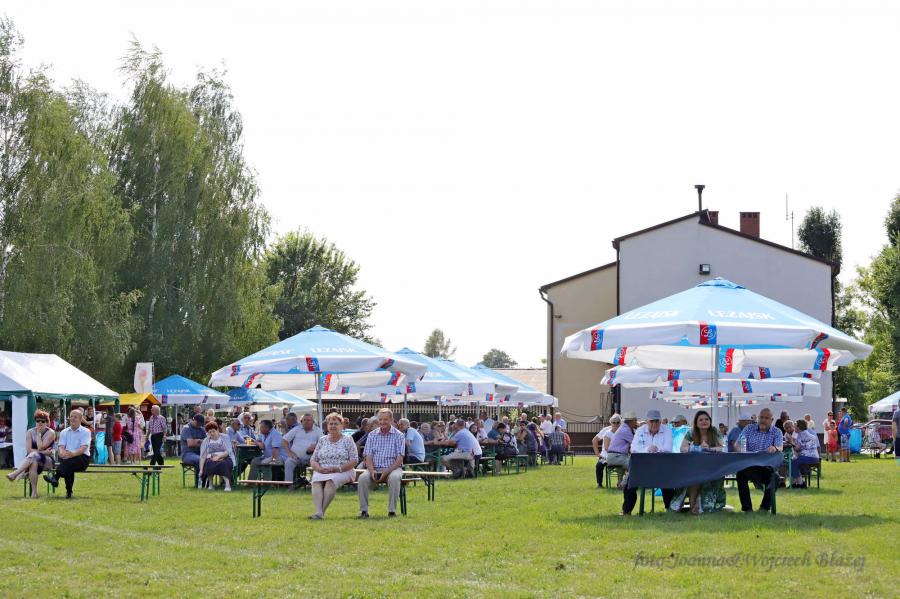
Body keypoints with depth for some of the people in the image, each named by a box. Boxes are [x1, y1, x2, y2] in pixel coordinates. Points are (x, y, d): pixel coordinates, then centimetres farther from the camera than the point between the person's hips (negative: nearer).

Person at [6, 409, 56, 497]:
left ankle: (15, 474, -50)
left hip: (47, 460, -2)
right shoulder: (30, 432, 7)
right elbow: (28, 450, -5)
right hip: (30, 459, 2)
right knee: (34, 462, -38)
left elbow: (40, 448, -15)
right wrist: (44, 452, -14)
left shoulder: (50, 433, -3)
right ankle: (34, 492, -45)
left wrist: (38, 434, -9)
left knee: (33, 455, -38)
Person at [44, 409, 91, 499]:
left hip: (82, 458, -3)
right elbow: (61, 446, 4)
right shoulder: (64, 432, 19)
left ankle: (55, 477, -55)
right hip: (66, 459, 3)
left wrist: (73, 454, -31)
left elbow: (84, 448, -11)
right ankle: (69, 491, -30)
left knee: (69, 461, -38)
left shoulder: (86, 432, 5)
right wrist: (62, 452, -23)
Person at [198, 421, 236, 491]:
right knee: (209, 463, -35)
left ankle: (228, 485, -44)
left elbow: (229, 451, -5)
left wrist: (219, 457, -22)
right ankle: (210, 484, -21)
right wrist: (201, 470, -10)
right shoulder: (206, 441, 11)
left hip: (225, 458, -2)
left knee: (223, 463, -38)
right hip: (211, 459, 2)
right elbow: (203, 456, 2)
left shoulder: (224, 438, 6)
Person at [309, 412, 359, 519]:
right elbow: (313, 460, 16)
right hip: (321, 472, 3)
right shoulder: (322, 440, 19)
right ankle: (318, 511, -48)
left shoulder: (347, 440, 8)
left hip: (342, 472, -3)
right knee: (316, 482, -32)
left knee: (331, 481, -37)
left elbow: (354, 461, 0)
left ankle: (321, 511, -42)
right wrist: (319, 468, -8)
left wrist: (337, 468, -12)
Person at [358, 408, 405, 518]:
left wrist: (387, 471, -19)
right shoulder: (372, 435, 12)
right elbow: (368, 456, 5)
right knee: (363, 478, -29)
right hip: (375, 469, 2)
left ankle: (392, 510, -30)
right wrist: (372, 471, -15)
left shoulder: (399, 436, 3)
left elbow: (399, 459, -4)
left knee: (394, 478, -37)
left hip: (392, 468, -2)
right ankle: (364, 510, -23)